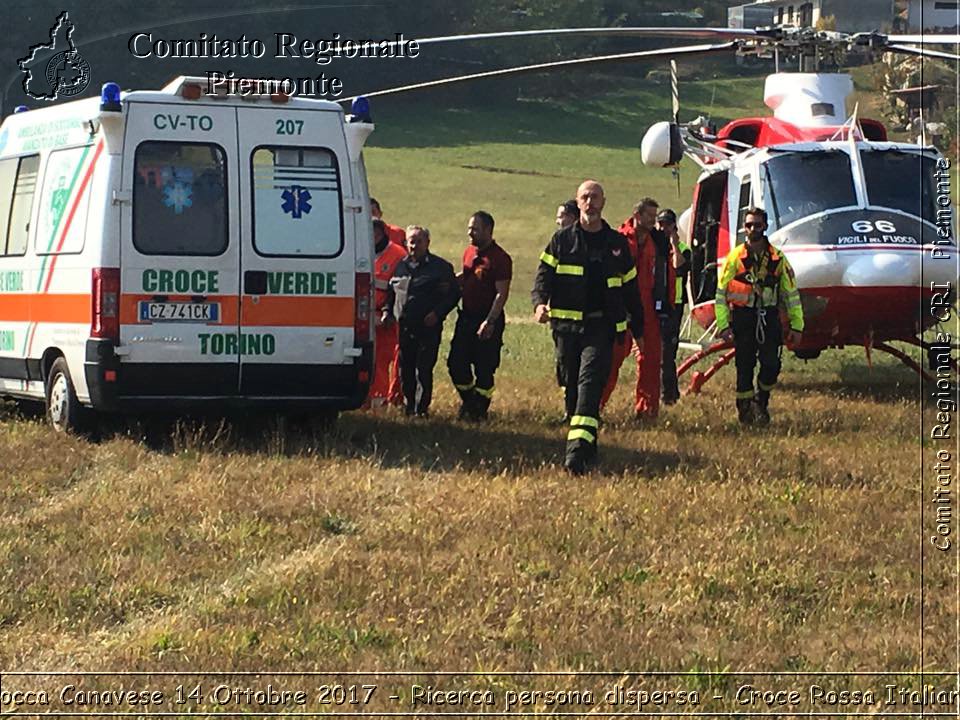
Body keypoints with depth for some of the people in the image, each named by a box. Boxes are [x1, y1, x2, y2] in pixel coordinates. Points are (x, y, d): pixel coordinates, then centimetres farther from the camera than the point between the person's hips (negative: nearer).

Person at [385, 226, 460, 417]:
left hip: (428, 328, -5)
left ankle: (421, 408, -2)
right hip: (403, 327, 5)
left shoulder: (441, 267, 1)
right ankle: (408, 406, 19)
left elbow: (453, 294, 0)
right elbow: (391, 292, 26)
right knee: (405, 370, 8)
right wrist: (387, 311, 10)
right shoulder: (400, 266, 15)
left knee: (423, 370, -7)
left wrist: (437, 313, -12)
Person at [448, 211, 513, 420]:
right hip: (467, 316, 7)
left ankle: (480, 410, 12)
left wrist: (489, 322, -23)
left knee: (484, 369, -1)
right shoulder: (469, 252, 11)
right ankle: (469, 401, 28)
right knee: (456, 363, 7)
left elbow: (502, 294, -17)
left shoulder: (500, 258, -13)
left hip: (488, 319, -7)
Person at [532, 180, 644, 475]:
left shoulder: (617, 243, 11)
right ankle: (588, 448, 21)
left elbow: (630, 289, 17)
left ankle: (578, 448, -27)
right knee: (571, 387, 6)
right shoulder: (562, 240, 9)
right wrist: (540, 303, -18)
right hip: (567, 326, 2)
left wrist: (639, 329, 18)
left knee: (590, 382, -17)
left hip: (602, 328, -2)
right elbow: (544, 276, 3)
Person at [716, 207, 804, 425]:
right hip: (743, 318, -1)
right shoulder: (735, 258, 1)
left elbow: (791, 293, 10)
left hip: (769, 317, 1)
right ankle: (745, 410, 13)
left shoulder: (777, 258, 6)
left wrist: (797, 325, 7)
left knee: (772, 364, -5)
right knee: (745, 366, 1)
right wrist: (723, 325, -5)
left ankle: (761, 402, 18)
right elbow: (720, 292, 2)